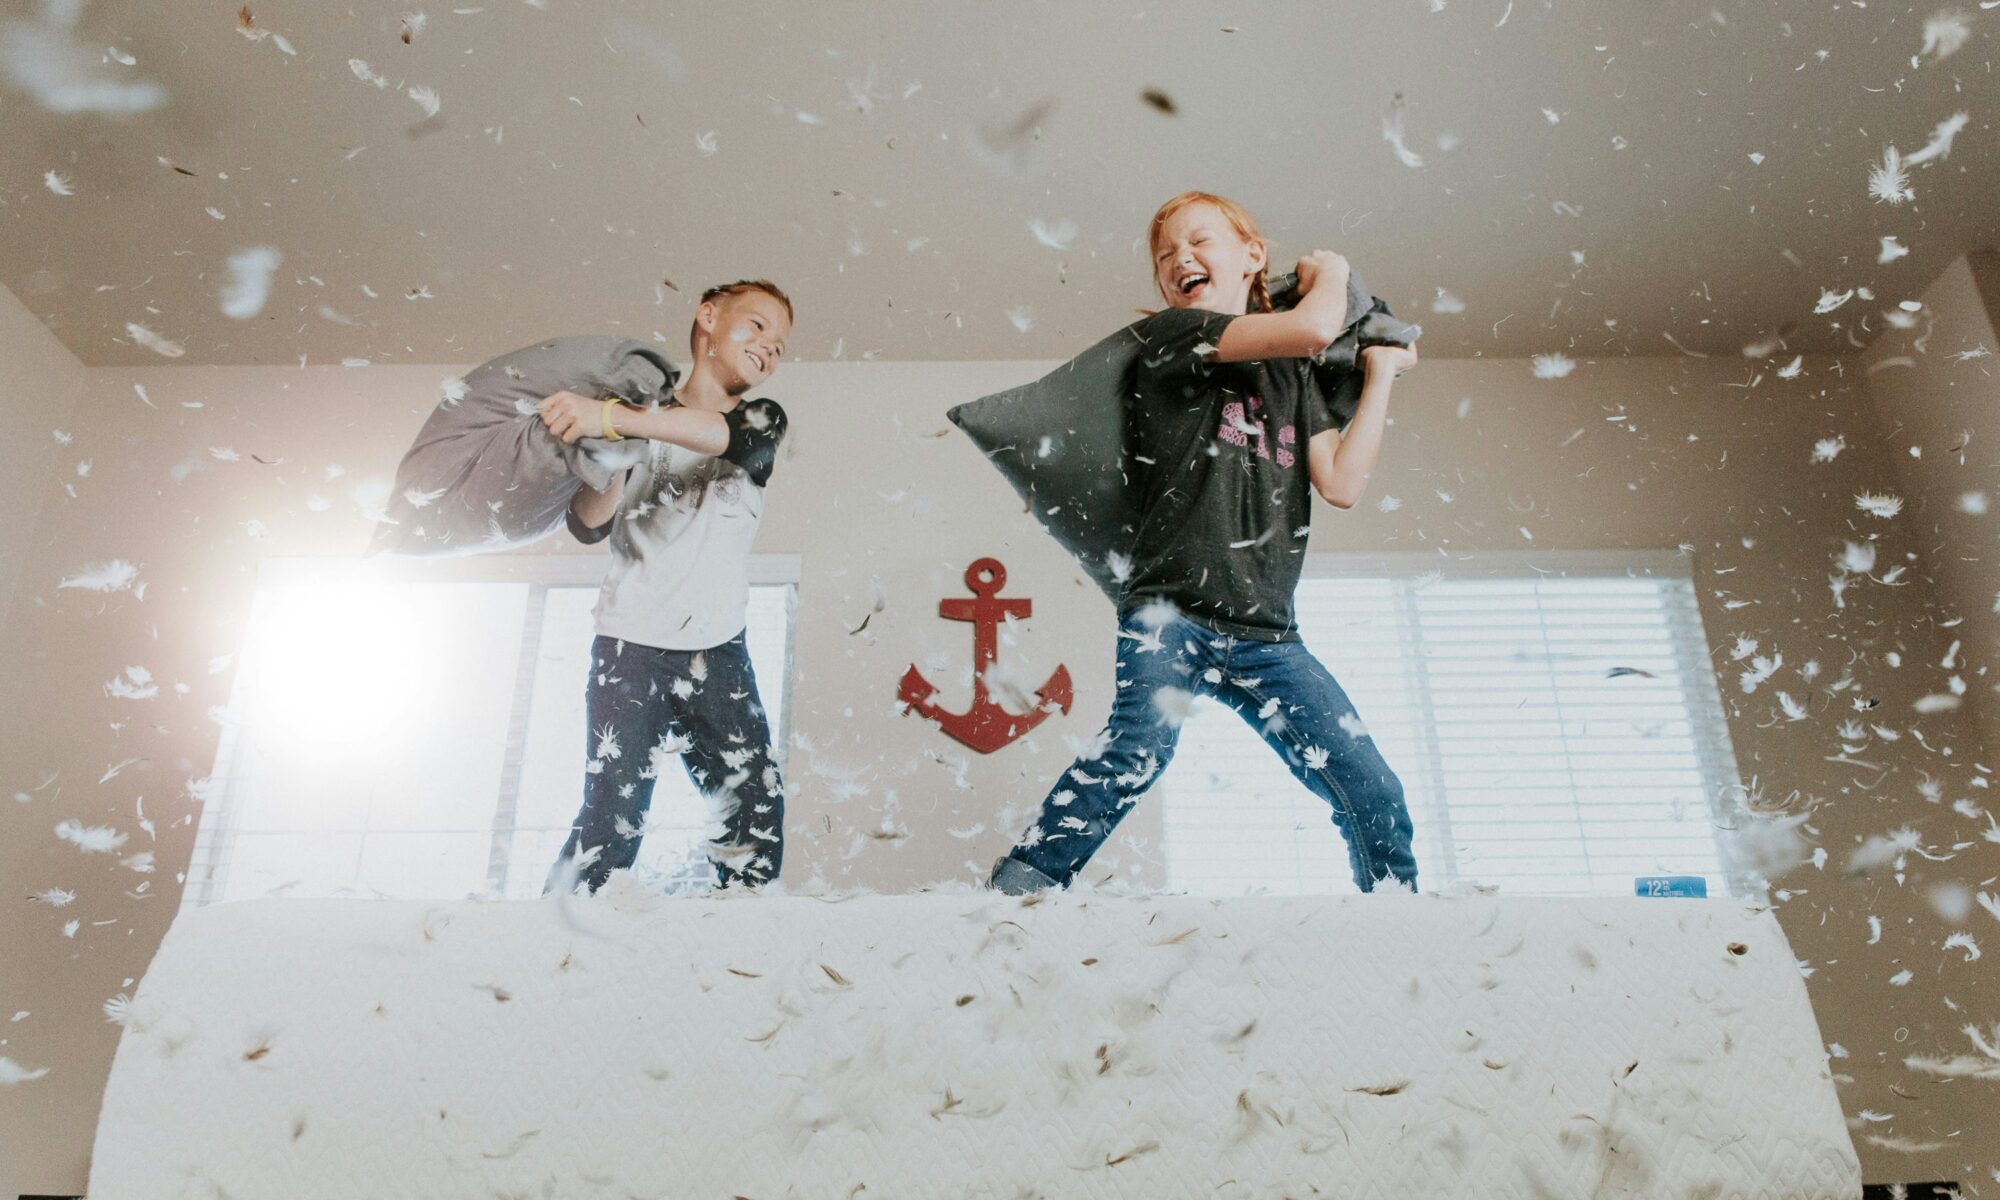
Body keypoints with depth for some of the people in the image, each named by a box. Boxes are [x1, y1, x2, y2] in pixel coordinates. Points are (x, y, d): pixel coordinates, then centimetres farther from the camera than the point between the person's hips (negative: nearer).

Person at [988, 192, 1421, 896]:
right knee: (1142, 745, -30)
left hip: (1266, 634, 5)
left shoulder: (1294, 375, 21)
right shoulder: (1170, 335, 5)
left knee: (1375, 796, 0)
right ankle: (1015, 891, -29)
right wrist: (1331, 271, 14)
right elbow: (1315, 327, -8)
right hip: (1172, 611, -5)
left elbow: (1342, 485, 6)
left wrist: (1380, 375, 16)